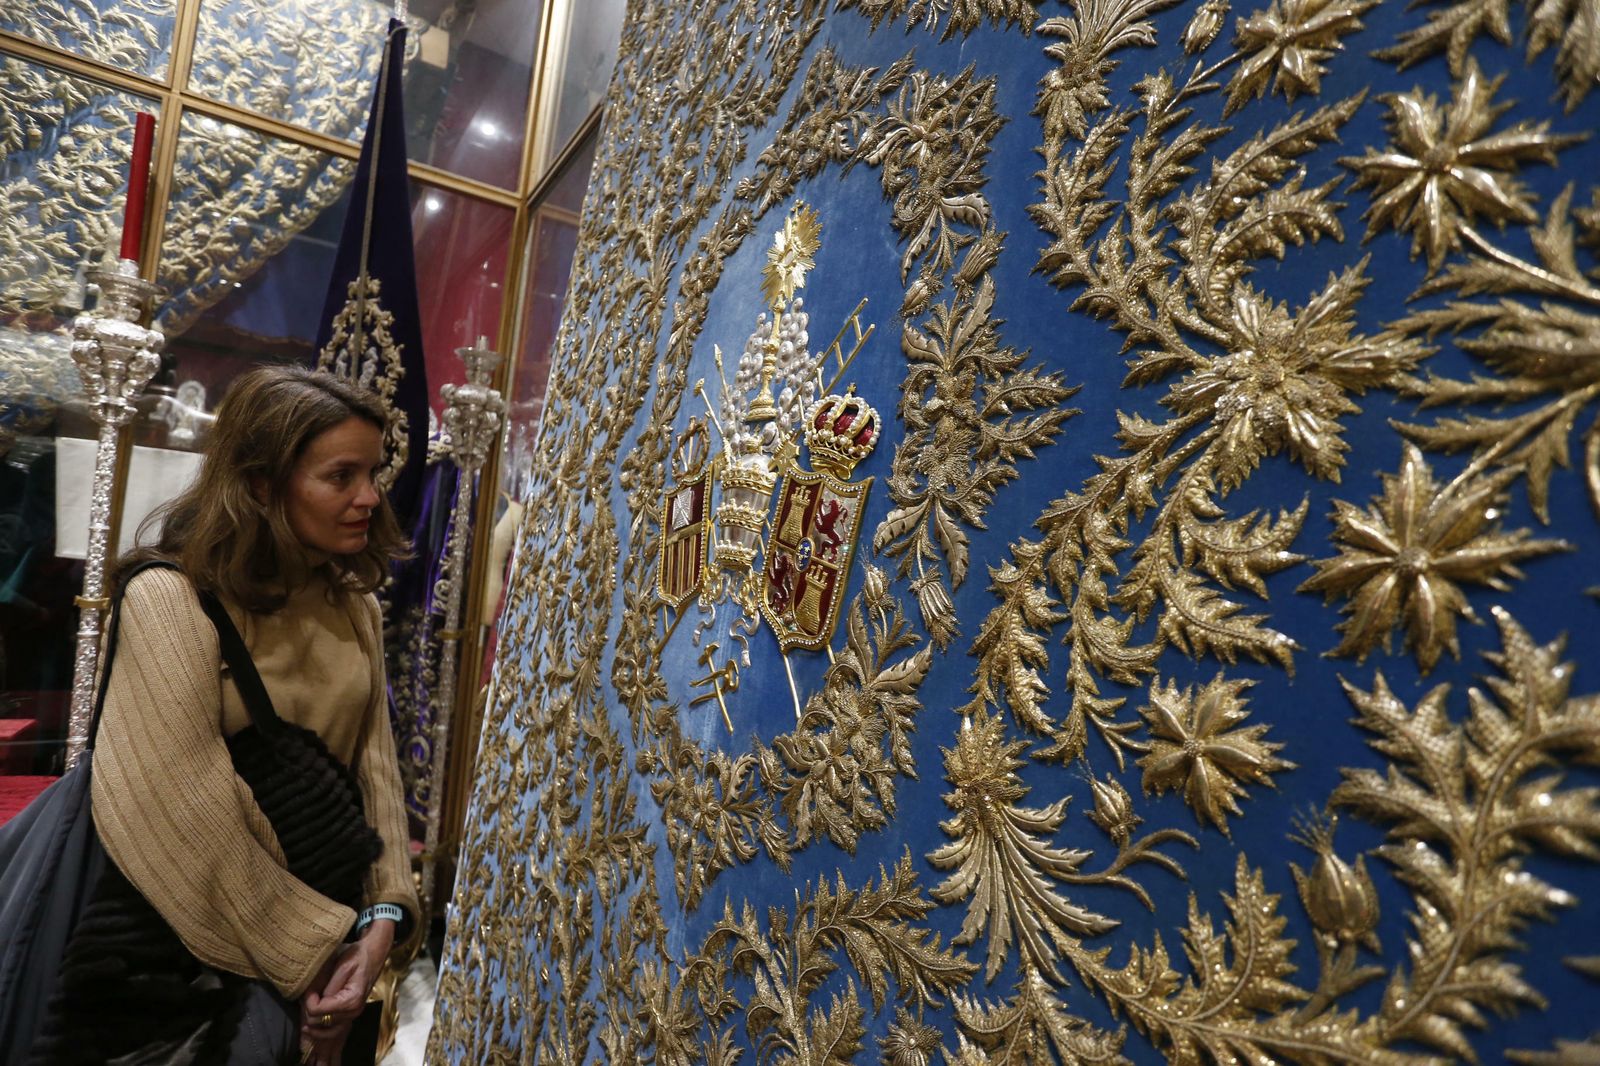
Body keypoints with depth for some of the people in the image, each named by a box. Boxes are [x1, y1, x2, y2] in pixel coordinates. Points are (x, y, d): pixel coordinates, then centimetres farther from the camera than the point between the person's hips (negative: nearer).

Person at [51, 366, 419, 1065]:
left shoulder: (356, 606, -1)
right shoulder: (171, 601, -20)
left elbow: (374, 763, -4)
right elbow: (184, 824, -23)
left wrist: (383, 916, -14)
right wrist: (304, 954, -17)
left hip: (328, 930, 6)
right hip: (207, 950, -5)